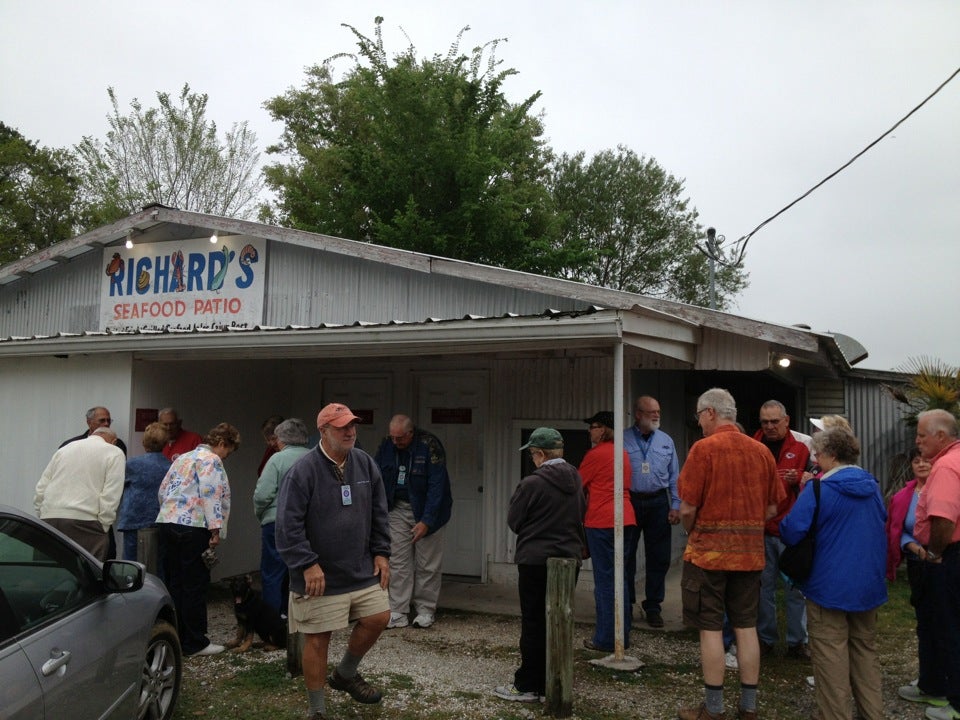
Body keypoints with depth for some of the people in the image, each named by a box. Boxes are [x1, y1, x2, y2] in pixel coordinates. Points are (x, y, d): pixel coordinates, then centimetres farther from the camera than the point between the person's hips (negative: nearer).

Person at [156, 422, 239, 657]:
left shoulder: (182, 458, 21)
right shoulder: (211, 460, -7)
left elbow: (162, 491, 23)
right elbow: (210, 495, -17)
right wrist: (216, 528, -18)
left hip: (166, 523, 9)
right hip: (193, 527, -9)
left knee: (174, 584, 12)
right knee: (195, 586, -2)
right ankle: (195, 643, 4)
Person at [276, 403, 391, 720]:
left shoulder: (365, 464, 3)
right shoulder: (303, 471, -16)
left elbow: (379, 514, 11)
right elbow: (288, 524, -18)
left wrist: (380, 553, 6)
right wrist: (308, 565, -20)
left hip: (362, 570, 6)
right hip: (320, 575, -6)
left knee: (378, 618, 8)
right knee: (317, 639, 3)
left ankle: (345, 674, 34)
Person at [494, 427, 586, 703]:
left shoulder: (532, 483, -17)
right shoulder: (575, 479, 3)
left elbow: (513, 521, -8)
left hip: (536, 559, -6)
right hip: (569, 557, 6)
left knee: (534, 623, 1)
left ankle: (528, 686, 6)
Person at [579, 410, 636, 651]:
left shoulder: (595, 454, -8)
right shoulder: (623, 454, 14)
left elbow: (578, 486, 2)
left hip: (602, 522, -8)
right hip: (625, 519, 8)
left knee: (605, 580, -3)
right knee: (619, 577, 14)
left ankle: (606, 639, 1)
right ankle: (622, 635, 19)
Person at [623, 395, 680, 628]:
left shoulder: (666, 441, 9)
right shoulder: (622, 440, -1)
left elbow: (674, 476, 11)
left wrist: (676, 505, 4)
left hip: (658, 504, 3)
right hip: (629, 502, -3)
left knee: (658, 558, 6)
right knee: (626, 557, 4)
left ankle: (653, 607, 18)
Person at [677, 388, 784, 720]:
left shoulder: (704, 448, -12)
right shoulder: (761, 451, 3)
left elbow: (687, 508, -13)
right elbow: (771, 509, 8)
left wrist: (692, 534, 5)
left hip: (709, 552, -5)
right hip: (751, 552, 5)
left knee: (711, 629, 3)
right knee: (747, 627, 12)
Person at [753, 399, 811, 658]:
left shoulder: (800, 449, 4)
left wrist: (798, 481, -17)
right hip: (760, 529, 1)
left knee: (795, 588, 2)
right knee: (764, 587, 7)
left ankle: (797, 641, 11)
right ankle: (766, 638, 17)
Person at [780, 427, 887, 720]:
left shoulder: (819, 490, -17)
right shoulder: (872, 486, 3)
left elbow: (791, 532, -21)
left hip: (830, 586, -6)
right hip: (869, 585, 6)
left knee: (831, 656, 2)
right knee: (865, 649, 18)